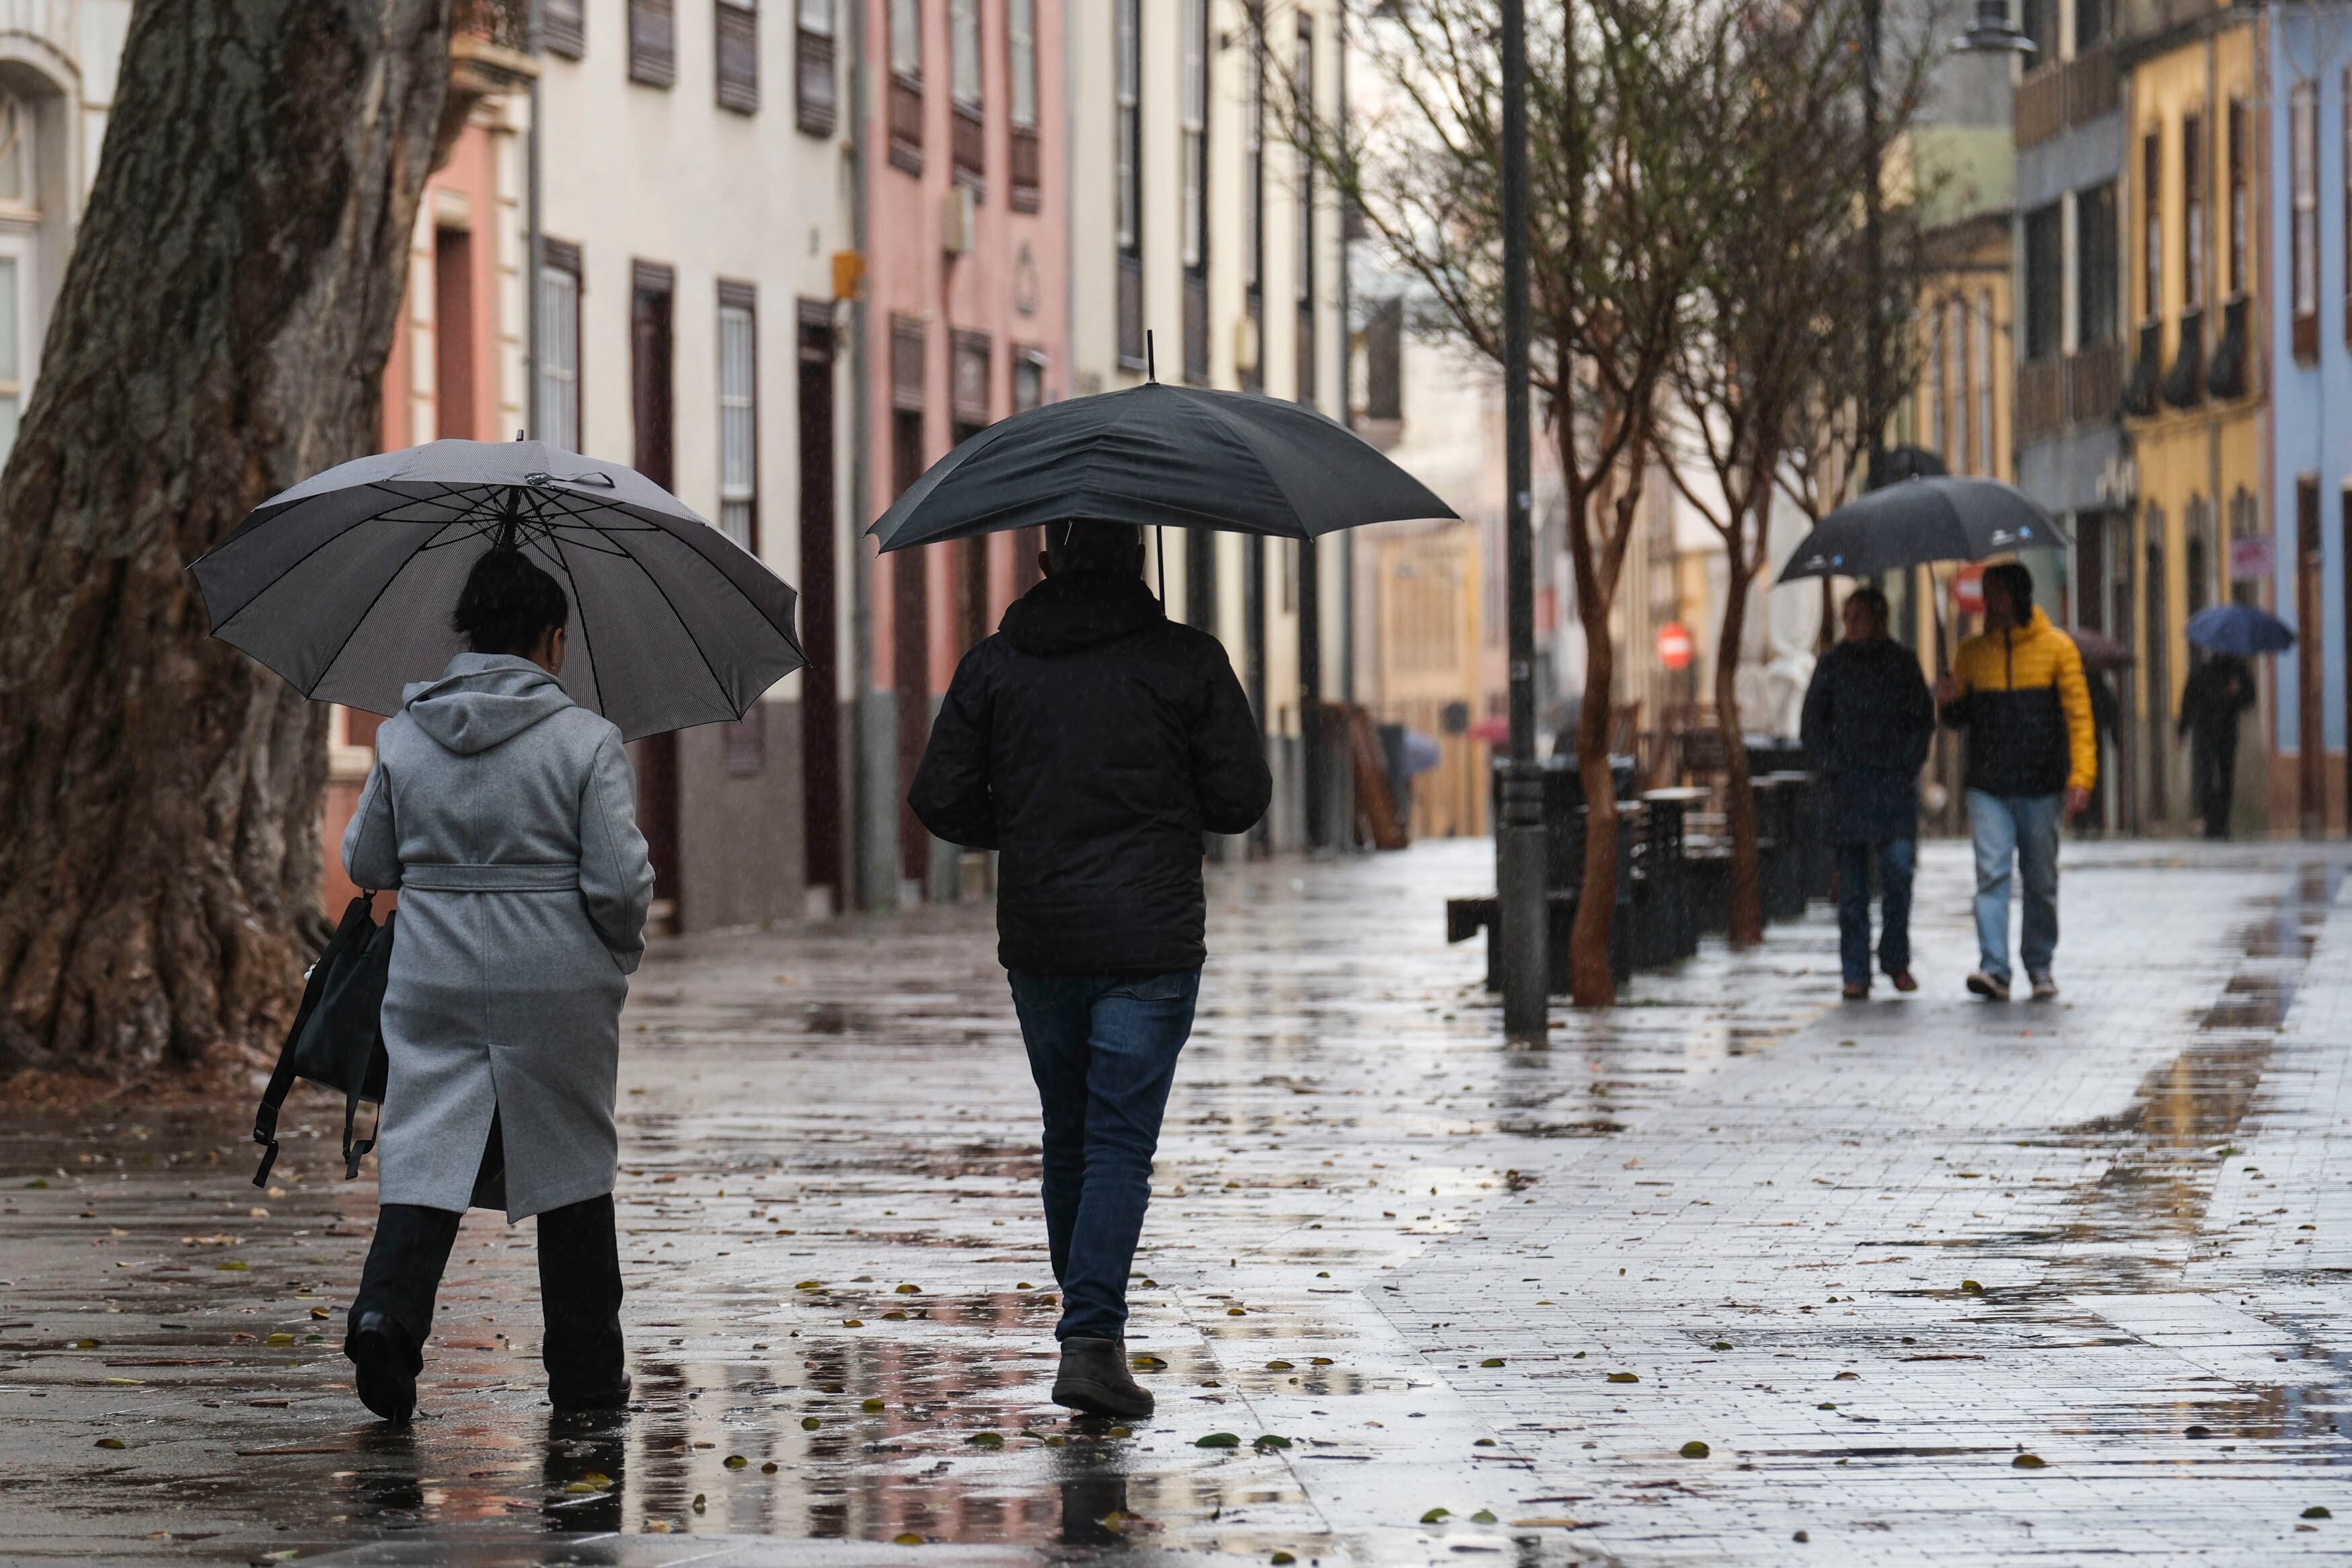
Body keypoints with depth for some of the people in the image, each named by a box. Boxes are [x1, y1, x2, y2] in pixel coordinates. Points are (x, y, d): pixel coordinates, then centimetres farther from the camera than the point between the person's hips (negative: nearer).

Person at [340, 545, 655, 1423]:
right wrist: (622, 954, 7)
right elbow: (620, 880, -12)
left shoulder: (404, 739, 2)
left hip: (432, 985, 2)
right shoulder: (585, 741, -8)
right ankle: (585, 1374, 16)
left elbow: (366, 864, 11)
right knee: (573, 1165, 10)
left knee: (426, 1148, 3)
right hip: (558, 987, -2)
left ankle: (387, 1309, -23)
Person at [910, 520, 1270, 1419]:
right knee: (1120, 1142, -4)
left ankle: (1089, 1321, 26)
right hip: (1149, 941, -3)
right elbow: (1242, 800, -3)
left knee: (1067, 1136, 18)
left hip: (1037, 941, 3)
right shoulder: (1187, 662, -4)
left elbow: (940, 801, 0)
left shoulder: (995, 665, 2)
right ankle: (1091, 1340, -17)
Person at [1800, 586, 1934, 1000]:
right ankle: (1855, 972, 5)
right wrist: (1831, 765, -1)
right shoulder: (1833, 664, 9)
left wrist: (1909, 763, -1)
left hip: (1895, 783, -1)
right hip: (1848, 787, 1)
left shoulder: (1903, 662, 8)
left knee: (1898, 869, -11)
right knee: (1852, 884, 1)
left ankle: (1896, 959, 7)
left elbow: (1923, 720, 11)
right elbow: (1814, 724, 11)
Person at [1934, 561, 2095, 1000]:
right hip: (1988, 787, 1)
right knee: (1992, 873, -12)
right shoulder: (1971, 652, 10)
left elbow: (2078, 714, -1)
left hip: (2041, 786, -1)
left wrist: (2081, 775, -11)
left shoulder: (2056, 647, 2)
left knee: (2041, 881, 6)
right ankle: (1993, 968, -17)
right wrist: (1951, 702, -6)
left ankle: (2039, 967, 18)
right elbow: (1961, 719, 18)